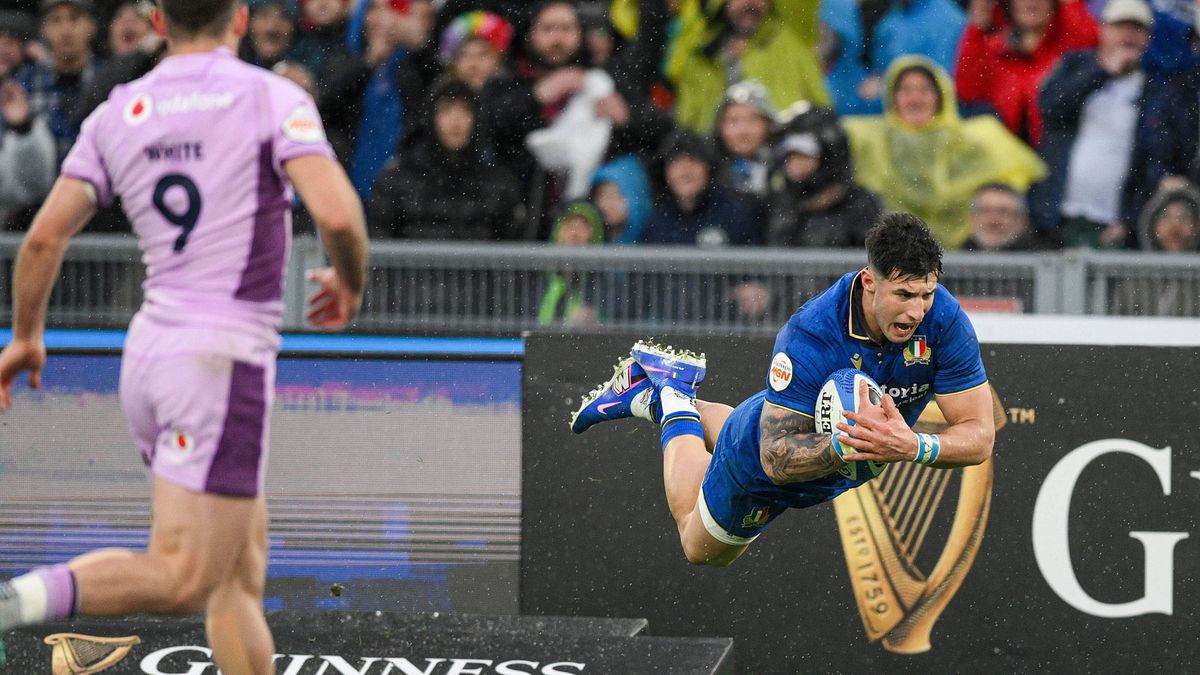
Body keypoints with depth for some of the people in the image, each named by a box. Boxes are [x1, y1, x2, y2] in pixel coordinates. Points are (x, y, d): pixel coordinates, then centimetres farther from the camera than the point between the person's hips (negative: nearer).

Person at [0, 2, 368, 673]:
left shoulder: (118, 113, 8)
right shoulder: (273, 97, -6)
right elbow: (337, 214, -19)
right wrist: (352, 284, 3)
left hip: (147, 350, 7)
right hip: (224, 361, -7)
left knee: (242, 569, 16)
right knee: (183, 581, -11)